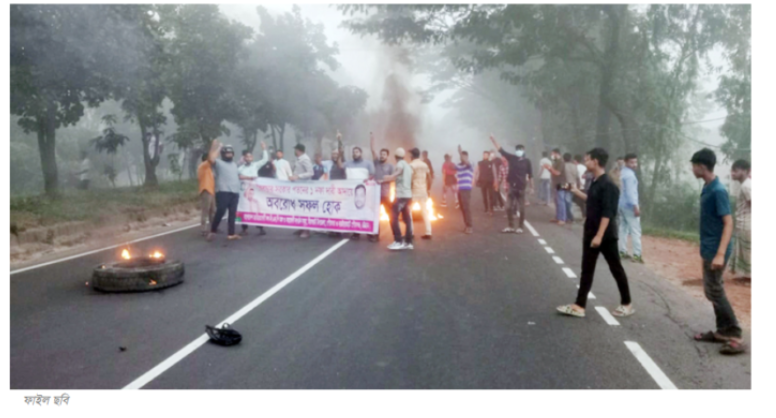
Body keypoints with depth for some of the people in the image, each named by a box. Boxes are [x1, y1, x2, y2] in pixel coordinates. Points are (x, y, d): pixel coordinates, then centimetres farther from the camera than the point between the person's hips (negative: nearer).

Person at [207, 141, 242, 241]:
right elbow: (211, 159, -16)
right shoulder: (218, 163, 4)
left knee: (232, 213, 4)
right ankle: (212, 231, 2)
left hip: (235, 193, 6)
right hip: (223, 192, -6)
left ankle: (231, 234, 7)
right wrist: (218, 147, -8)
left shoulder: (234, 164, 27)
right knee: (220, 212, -12)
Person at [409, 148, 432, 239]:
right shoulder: (424, 165, 9)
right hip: (423, 191, 6)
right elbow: (429, 179, 13)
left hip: (414, 191, -6)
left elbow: (410, 179, -18)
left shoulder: (411, 165, -11)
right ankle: (428, 233, 6)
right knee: (425, 212, 10)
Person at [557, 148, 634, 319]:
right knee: (587, 270, 7)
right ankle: (579, 306, 9)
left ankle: (627, 304, 22)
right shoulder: (595, 182, 9)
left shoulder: (608, 185, -18)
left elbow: (607, 213, -23)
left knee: (616, 269, 6)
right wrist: (576, 191, 24)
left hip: (606, 236, -9)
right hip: (591, 234, 9)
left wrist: (599, 235, -26)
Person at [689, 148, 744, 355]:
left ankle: (735, 337, 0)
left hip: (716, 250, -9)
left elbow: (728, 223, -23)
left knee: (715, 292, -6)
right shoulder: (707, 188, 9)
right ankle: (723, 331, 24)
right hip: (708, 249, 9)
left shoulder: (718, 191, -19)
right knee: (713, 291, 15)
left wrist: (720, 254, -29)